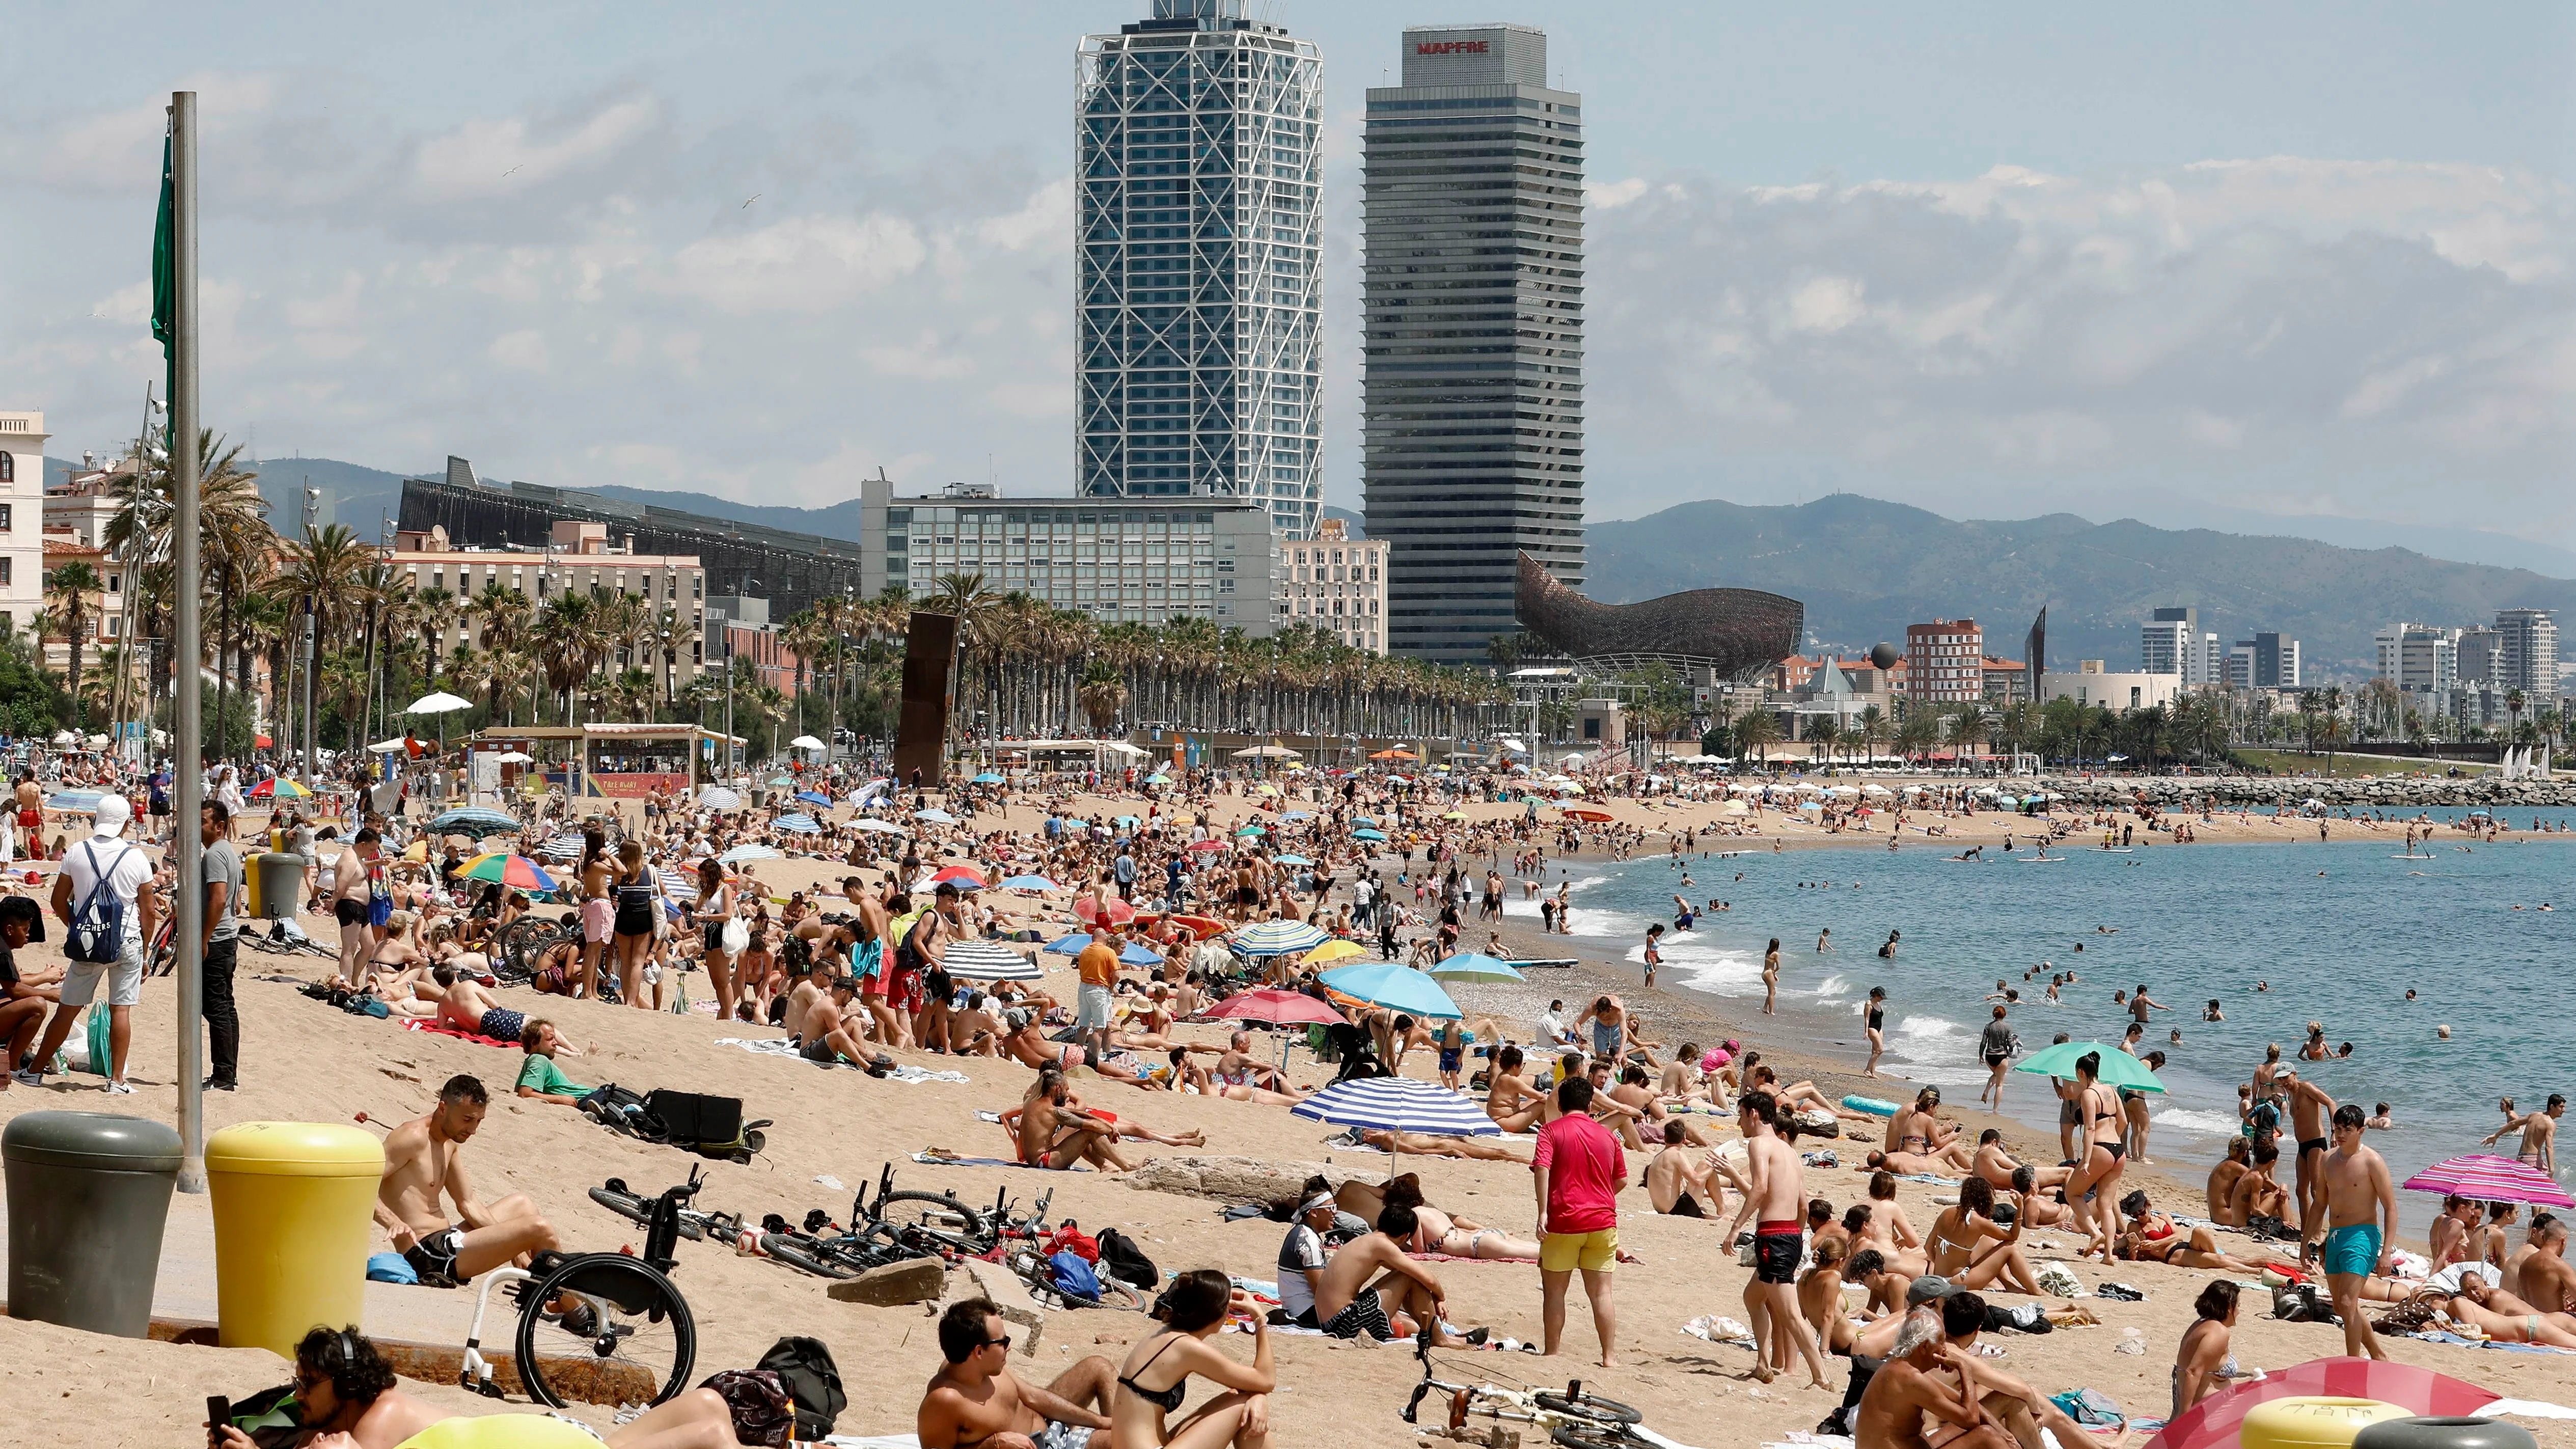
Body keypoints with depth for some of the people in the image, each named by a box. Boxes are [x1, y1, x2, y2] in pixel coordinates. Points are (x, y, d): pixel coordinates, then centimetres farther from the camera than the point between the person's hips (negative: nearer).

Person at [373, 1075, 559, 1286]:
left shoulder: (450, 1145, 15)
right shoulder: (414, 1138, -15)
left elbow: (467, 1203, 18)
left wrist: (512, 1245, 9)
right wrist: (392, 1221, -39)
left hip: (445, 1240, 11)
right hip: (427, 1253, -11)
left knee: (520, 1205, 28)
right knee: (539, 1229, -16)